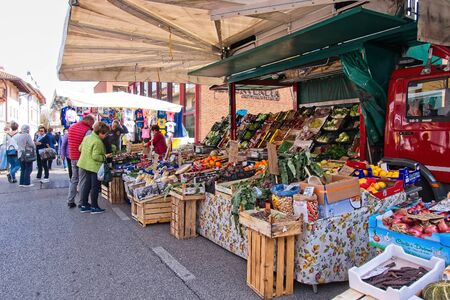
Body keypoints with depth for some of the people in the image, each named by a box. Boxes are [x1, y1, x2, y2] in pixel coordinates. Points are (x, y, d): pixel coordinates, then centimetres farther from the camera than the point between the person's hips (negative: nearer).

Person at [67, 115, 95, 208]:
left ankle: (70, 201, 19)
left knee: (74, 179, 16)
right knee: (82, 180, 1)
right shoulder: (87, 131, -15)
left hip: (73, 157, 7)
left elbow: (70, 142, 12)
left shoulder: (72, 127, 9)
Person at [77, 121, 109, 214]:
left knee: (87, 185, 16)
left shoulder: (87, 137, 7)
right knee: (95, 187, 2)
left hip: (85, 165, 9)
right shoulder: (98, 142, -20)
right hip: (94, 167, -9)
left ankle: (84, 205, 23)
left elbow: (80, 148, 16)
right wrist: (104, 157, -12)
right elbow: (95, 156, -24)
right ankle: (94, 207, 10)